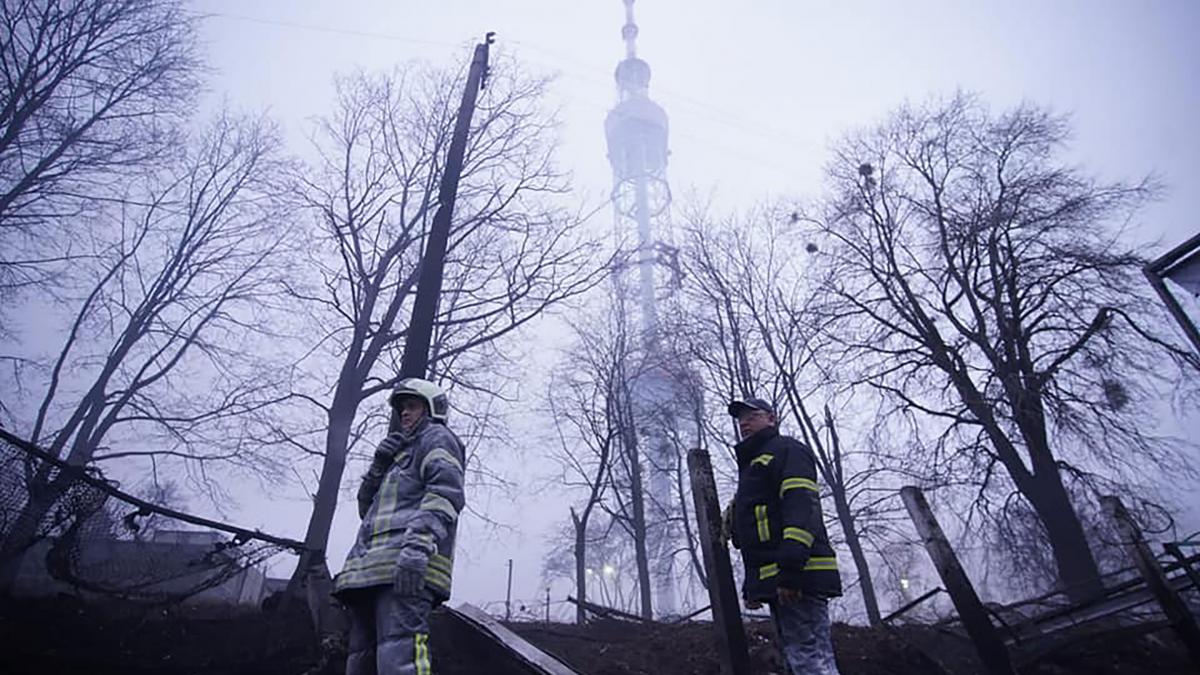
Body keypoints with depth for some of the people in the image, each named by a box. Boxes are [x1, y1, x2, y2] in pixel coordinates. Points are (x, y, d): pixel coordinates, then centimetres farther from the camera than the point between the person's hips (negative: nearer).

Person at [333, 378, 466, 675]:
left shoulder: (437, 438, 9)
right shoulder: (402, 451, 37)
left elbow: (445, 493, -11)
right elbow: (366, 507, 31)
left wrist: (418, 543, -27)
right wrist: (378, 465, 14)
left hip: (405, 566, -10)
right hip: (369, 571, 10)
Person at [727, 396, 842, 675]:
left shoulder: (786, 449, 1)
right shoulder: (752, 466, 29)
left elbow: (801, 505, -16)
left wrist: (790, 567, -26)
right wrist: (752, 587, 23)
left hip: (797, 579, -10)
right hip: (775, 583, 10)